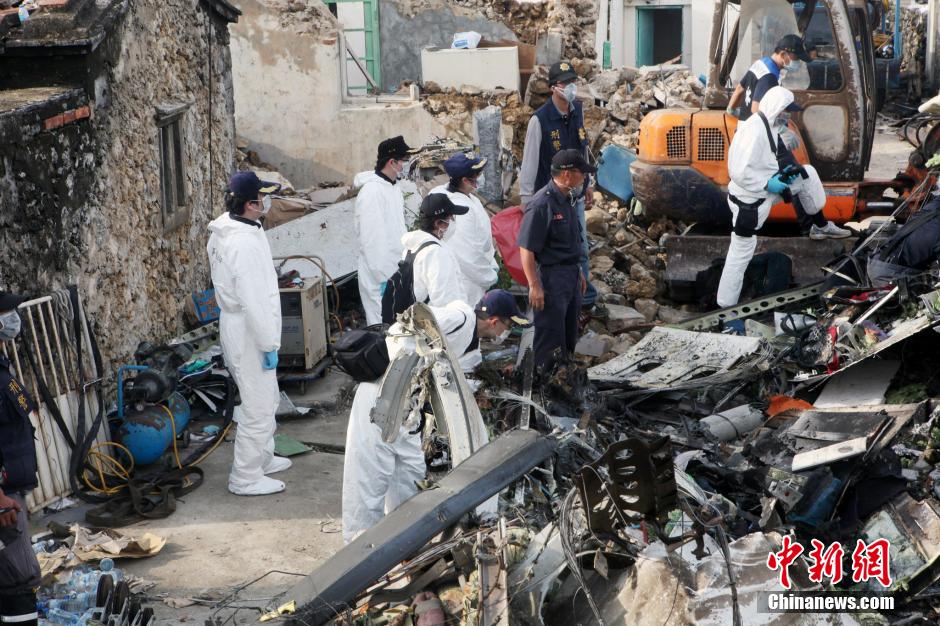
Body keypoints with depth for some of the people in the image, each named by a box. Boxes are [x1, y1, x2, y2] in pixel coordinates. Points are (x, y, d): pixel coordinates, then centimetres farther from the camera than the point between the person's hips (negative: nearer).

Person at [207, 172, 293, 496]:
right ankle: (245, 478, 11)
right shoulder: (245, 244, -27)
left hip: (234, 323, 10)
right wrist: (269, 344, -20)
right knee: (257, 408, 0)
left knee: (266, 397, 24)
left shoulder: (223, 231, 5)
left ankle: (262, 457, 39)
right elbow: (254, 300, -27)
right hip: (249, 333, -10)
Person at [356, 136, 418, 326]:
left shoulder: (395, 187, 10)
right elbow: (372, 239, -21)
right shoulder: (372, 191, -18)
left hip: (398, 272, 9)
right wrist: (384, 277, -20)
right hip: (381, 277, -9)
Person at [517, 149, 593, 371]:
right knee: (550, 336, -1)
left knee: (569, 333, 19)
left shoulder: (568, 199, 9)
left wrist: (579, 272, 22)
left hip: (571, 275, 9)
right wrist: (535, 286, -22)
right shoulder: (541, 204, -21)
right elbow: (526, 249, -21)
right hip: (550, 276, -9)